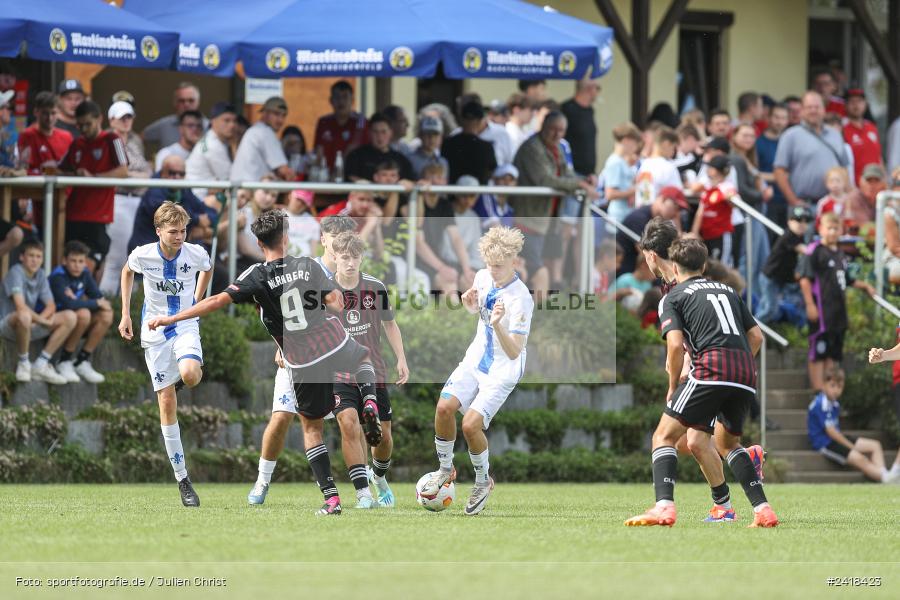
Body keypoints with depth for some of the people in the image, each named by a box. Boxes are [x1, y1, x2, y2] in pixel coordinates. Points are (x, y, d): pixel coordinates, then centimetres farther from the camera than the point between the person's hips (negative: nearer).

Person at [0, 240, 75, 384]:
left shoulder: (40, 275, 6)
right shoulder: (16, 272, -17)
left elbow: (51, 306, 2)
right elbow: (20, 306, -28)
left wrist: (39, 319, -18)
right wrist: (41, 320, -19)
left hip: (31, 326, 8)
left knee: (69, 317, -7)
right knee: (23, 316, -42)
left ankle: (41, 365, -8)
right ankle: (23, 363, -19)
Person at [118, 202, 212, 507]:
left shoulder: (196, 254, -11)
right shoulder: (142, 255, -11)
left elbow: (207, 270, 15)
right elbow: (127, 272, 13)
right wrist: (125, 315, 10)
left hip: (186, 325, 0)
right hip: (154, 330, 0)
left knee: (190, 375, -33)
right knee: (167, 403, -3)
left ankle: (186, 373, 10)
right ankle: (183, 479, 2)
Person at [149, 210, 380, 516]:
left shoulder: (257, 277, -10)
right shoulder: (308, 266, -4)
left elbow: (218, 300, -17)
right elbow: (336, 301, -6)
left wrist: (171, 318, -14)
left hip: (303, 363, -1)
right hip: (337, 345, 1)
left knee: (311, 427, 15)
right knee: (364, 357, 37)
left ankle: (331, 496, 3)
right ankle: (369, 401, 4)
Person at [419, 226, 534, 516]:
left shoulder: (521, 299, -25)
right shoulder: (483, 277, -3)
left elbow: (514, 352, -27)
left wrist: (498, 325, -44)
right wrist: (471, 306, -4)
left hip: (502, 372, -6)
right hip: (476, 360, 6)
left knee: (471, 424, -19)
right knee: (444, 407, -13)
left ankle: (483, 482, 8)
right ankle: (445, 469, 9)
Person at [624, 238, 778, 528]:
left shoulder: (675, 297, 11)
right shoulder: (727, 290, 27)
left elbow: (675, 344, -3)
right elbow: (756, 336, 22)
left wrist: (673, 386, 8)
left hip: (711, 368, -5)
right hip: (746, 373, 5)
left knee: (665, 436, 0)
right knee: (727, 443, 25)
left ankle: (664, 506, -22)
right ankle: (763, 510, 11)